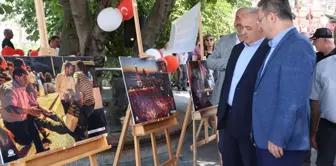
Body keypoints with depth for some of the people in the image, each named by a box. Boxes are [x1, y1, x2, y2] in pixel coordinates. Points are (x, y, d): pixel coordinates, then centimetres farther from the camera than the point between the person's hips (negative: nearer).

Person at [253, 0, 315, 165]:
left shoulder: (298, 47, -18)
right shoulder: (278, 45, 12)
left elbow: (293, 101, -23)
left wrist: (278, 138, -20)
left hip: (282, 142, -9)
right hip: (266, 137, 9)